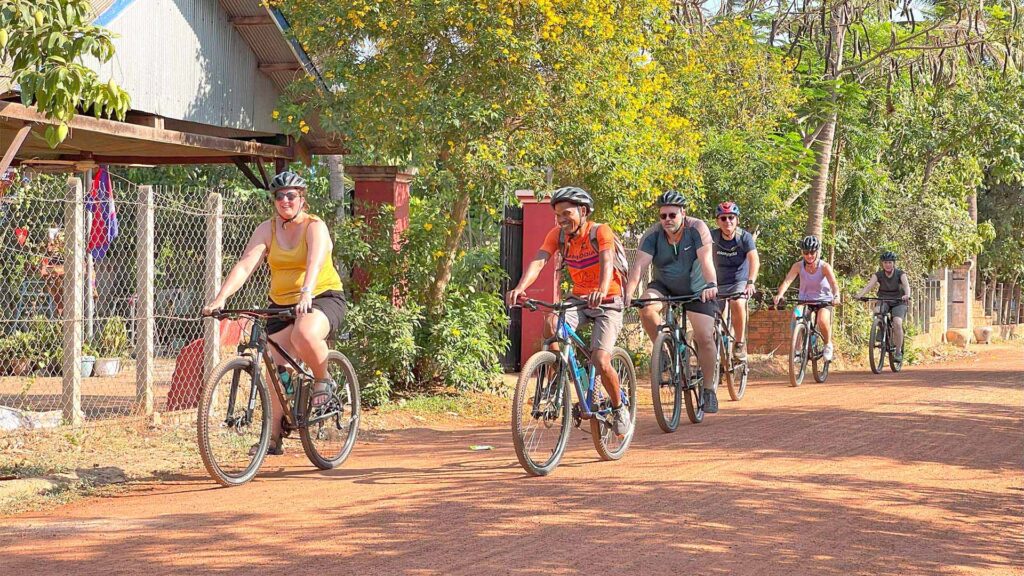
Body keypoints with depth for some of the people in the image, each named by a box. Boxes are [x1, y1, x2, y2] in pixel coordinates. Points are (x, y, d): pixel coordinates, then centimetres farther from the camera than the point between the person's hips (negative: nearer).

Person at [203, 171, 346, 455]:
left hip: (323, 297, -5)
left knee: (305, 335, -36)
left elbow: (315, 261, -28)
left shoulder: (315, 227, -9)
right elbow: (245, 265, -12)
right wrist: (221, 298, -26)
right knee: (276, 367, -3)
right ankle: (273, 436, 4)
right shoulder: (267, 230, 0)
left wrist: (306, 294, -47)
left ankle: (323, 381, -7)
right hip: (281, 303, 5)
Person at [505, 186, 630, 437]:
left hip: (607, 302, -4)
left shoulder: (600, 232, -19)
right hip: (578, 299, 4)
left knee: (601, 361, -19)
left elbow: (606, 263, -35)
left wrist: (601, 292, -57)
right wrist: (520, 288, -42)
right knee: (551, 325, -29)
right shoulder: (557, 235, -7)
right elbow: (538, 261, -22)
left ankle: (619, 409, 9)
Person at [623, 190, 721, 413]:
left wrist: (711, 285, -51)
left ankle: (710, 389, 5)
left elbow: (706, 259, -33)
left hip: (696, 290, -2)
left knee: (705, 338, -11)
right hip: (664, 286, 2)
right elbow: (640, 265, -26)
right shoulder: (652, 235, -16)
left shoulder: (697, 228, -20)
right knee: (646, 308, -30)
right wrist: (628, 292, -43)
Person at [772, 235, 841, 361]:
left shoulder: (824, 266, -17)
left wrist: (836, 296, -52)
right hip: (805, 300, 2)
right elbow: (787, 281, -26)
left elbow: (834, 283, -30)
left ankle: (828, 345, 0)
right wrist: (779, 294, -45)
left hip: (824, 300, -2)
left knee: (822, 320, -30)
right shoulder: (798, 266, -13)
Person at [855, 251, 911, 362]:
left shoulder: (900, 274, -10)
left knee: (897, 323, -24)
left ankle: (898, 351, -14)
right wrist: (860, 294, -41)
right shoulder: (878, 275, -6)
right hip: (883, 301, 2)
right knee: (878, 312, -33)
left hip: (898, 302, -2)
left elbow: (906, 285, -27)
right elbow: (869, 285, -21)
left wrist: (907, 295, -50)